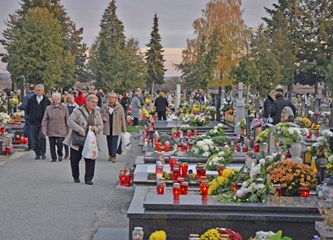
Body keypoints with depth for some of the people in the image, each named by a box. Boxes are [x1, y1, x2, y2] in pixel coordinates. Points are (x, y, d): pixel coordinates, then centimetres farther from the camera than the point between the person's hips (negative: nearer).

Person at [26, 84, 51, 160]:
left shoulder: (46, 100, 1)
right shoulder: (31, 100, 5)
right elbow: (27, 109, 16)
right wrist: (29, 117, 12)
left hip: (43, 123, -2)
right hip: (33, 122, 2)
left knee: (42, 137, -16)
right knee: (35, 139, 4)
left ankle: (43, 153, -4)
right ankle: (37, 154, 14)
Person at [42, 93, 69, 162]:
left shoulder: (64, 108, 2)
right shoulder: (48, 108, 2)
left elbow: (67, 119, 4)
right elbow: (45, 119, 3)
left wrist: (68, 129, 1)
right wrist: (44, 130, -5)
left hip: (61, 131, -1)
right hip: (51, 131, 1)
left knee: (59, 144, -9)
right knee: (52, 145, 3)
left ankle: (60, 155, 20)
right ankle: (54, 158, 22)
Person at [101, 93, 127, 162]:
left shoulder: (119, 107, -5)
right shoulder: (104, 107, 2)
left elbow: (123, 118, -1)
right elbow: (101, 114, 18)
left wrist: (124, 129, 0)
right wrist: (103, 118, -7)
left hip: (116, 128, -3)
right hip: (107, 128, 3)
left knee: (114, 143, -7)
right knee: (109, 142, 11)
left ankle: (113, 156, -7)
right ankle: (110, 155, 24)